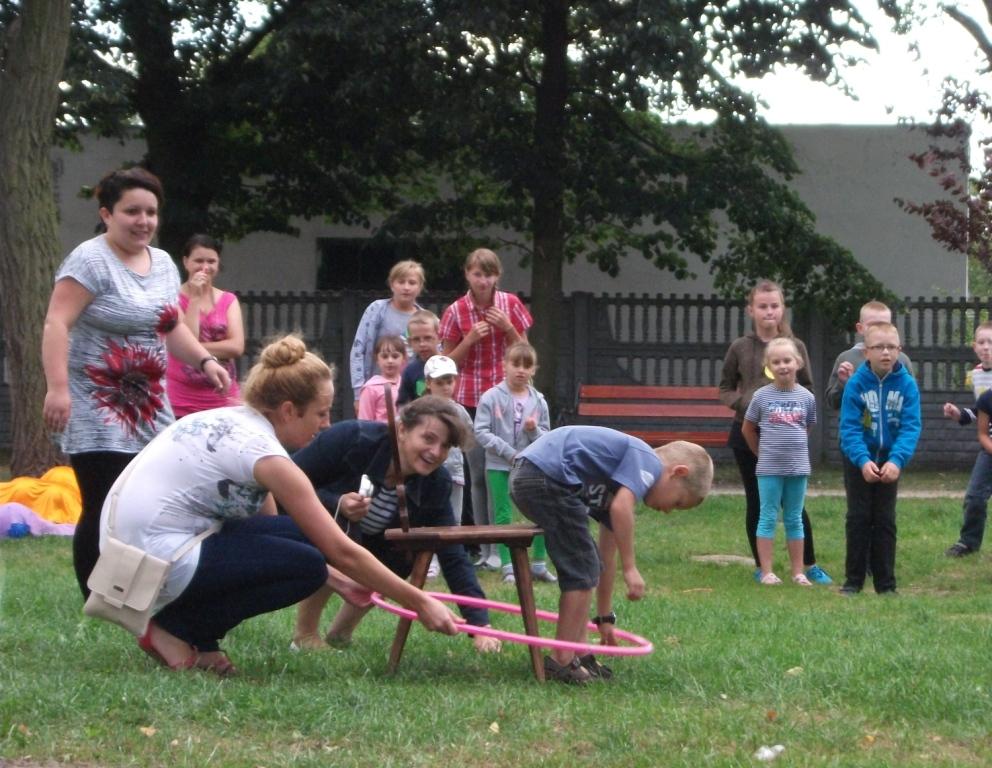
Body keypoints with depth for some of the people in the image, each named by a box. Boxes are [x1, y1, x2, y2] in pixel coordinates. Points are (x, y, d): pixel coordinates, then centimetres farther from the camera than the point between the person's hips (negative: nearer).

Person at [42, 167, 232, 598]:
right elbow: (56, 325, -18)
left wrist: (204, 360, 6)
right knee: (105, 513, -10)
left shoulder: (163, 264, 14)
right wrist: (58, 388, -28)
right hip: (97, 413, -7)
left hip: (149, 410, 8)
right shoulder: (91, 261, -11)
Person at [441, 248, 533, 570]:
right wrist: (470, 340, -13)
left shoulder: (510, 305, 3)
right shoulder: (456, 312, 0)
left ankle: (498, 547, -2)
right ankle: (483, 548, 6)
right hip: (471, 399, 0)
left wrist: (508, 328, -9)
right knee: (478, 474, 1)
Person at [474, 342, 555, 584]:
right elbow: (481, 432, -11)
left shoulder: (538, 401, 4)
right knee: (503, 515, 1)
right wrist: (509, 452, -16)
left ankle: (539, 564, 14)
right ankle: (507, 567, 7)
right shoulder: (491, 397, -6)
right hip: (499, 466, -3)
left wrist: (534, 430, -16)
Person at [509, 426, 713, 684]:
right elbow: (621, 507, -20)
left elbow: (607, 556, 32)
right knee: (582, 570, -2)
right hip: (548, 478, -10)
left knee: (585, 565, 19)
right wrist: (630, 568, -13)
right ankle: (562, 660, 1)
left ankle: (579, 653, 22)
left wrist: (605, 618, 36)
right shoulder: (648, 462, 0)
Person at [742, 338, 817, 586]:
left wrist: (794, 447, 11)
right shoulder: (762, 396, -4)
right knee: (768, 518, 2)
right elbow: (747, 429, 7)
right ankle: (767, 572, 5)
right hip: (769, 469, -2)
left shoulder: (806, 397, 0)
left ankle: (798, 572, 13)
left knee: (794, 520, 9)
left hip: (798, 467, 2)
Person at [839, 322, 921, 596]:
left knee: (885, 521, 7)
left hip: (890, 462, 1)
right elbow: (849, 427, -16)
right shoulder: (856, 383, -14)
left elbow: (910, 427, -14)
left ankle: (886, 583, 12)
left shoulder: (907, 385, -10)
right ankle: (853, 580, 10)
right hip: (859, 461, -1)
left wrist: (896, 460, -28)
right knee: (858, 518, 2)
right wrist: (863, 460, -29)